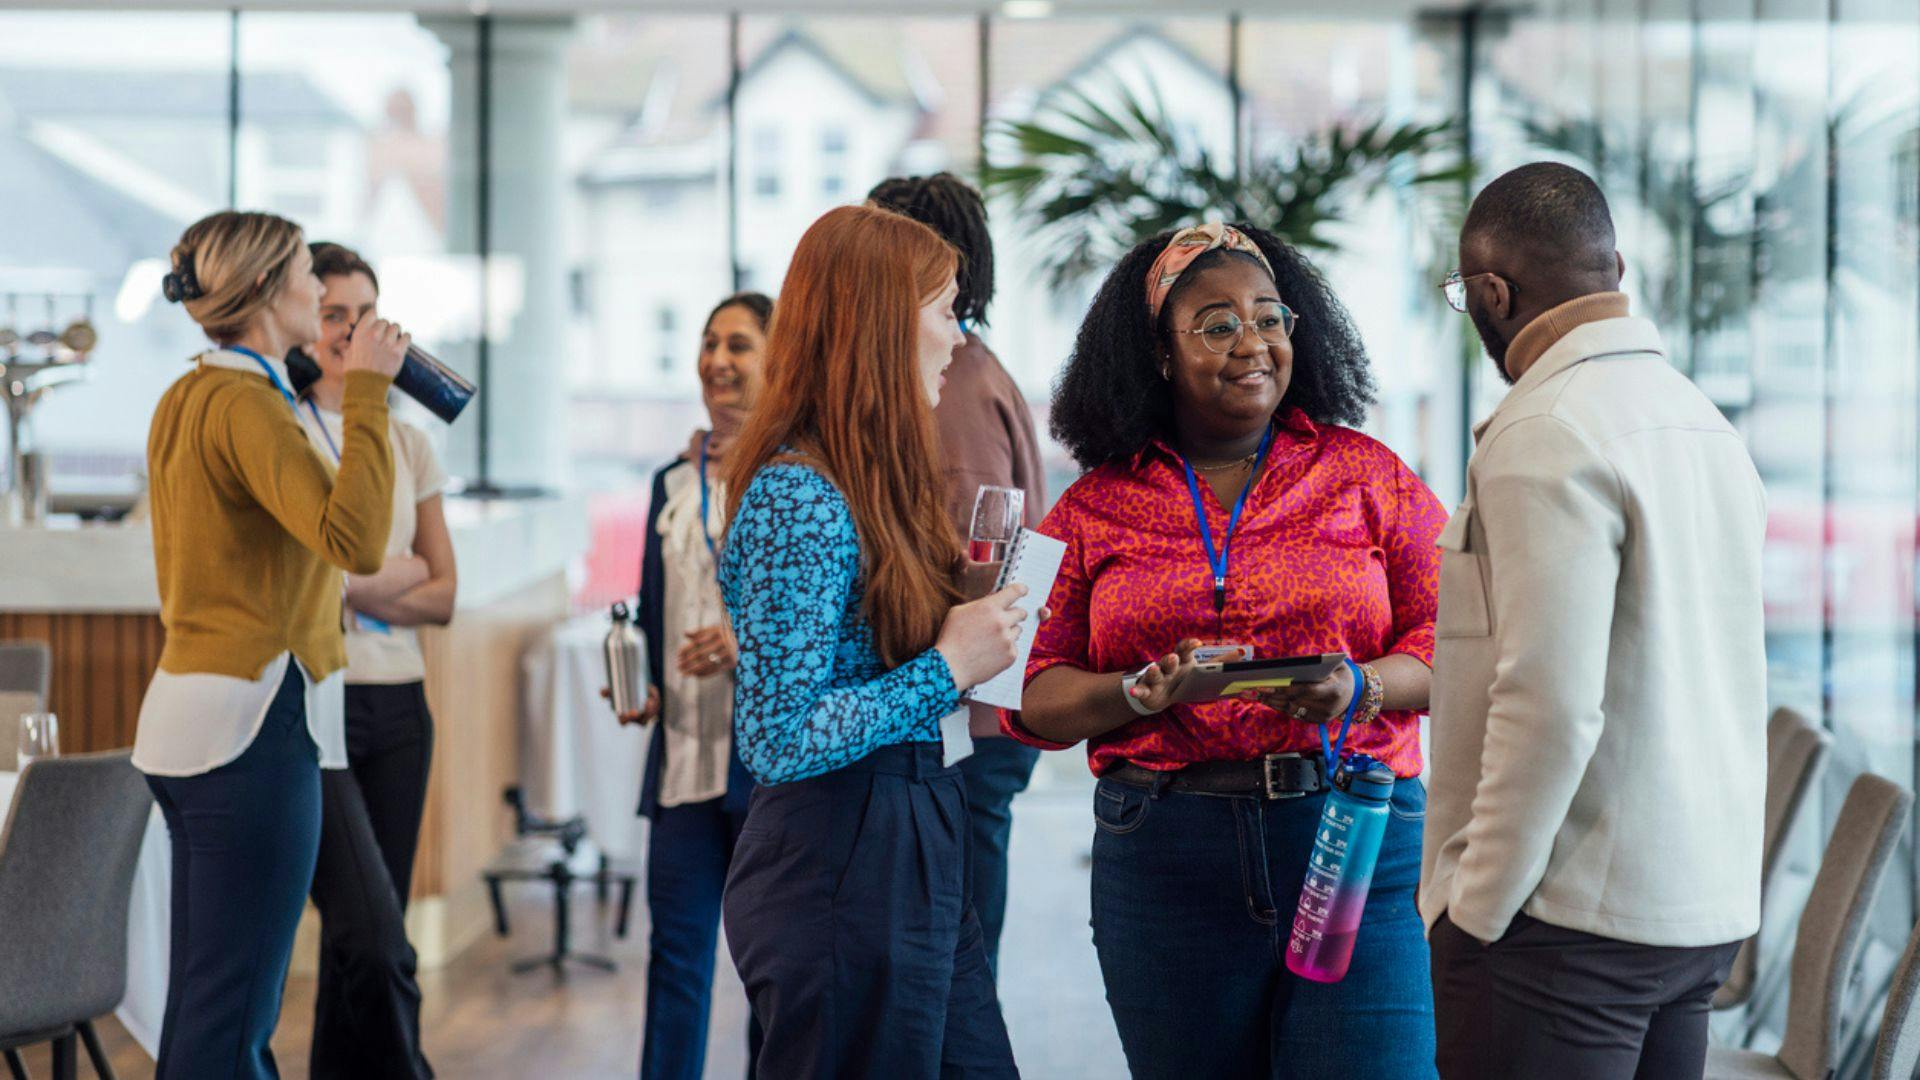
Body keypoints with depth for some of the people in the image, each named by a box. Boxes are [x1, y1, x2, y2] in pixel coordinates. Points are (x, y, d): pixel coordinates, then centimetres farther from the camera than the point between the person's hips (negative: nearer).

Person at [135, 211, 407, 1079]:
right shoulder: (245, 403, -14)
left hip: (185, 711, 10)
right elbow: (355, 542, -26)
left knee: (202, 1007, 13)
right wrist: (366, 393, -20)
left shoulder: (185, 399, 15)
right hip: (252, 723, -10)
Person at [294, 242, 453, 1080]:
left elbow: (443, 595, 11)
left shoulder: (407, 443, 15)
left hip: (398, 704, 6)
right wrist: (399, 572, 0)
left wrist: (359, 588, -5)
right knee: (373, 936, -16)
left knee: (363, 941, 7)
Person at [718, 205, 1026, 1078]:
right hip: (842, 868, -10)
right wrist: (947, 668, -15)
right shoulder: (797, 500, -17)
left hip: (910, 859, 10)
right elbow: (779, 739, -22)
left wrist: (967, 621, 8)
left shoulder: (863, 483, 13)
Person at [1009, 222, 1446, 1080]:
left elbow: (1448, 646, 3)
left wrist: (1357, 687, -17)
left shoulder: (1368, 476, 8)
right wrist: (1142, 693, -15)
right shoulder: (1096, 507, 9)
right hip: (1164, 862, 1)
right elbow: (1035, 695, 4)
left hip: (1354, 843, -1)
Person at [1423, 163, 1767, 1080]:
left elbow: (1549, 703, -21)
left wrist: (1478, 907, -13)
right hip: (1703, 911, 9)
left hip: (1570, 922, -9)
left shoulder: (1547, 434, -15)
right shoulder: (1708, 425, 14)